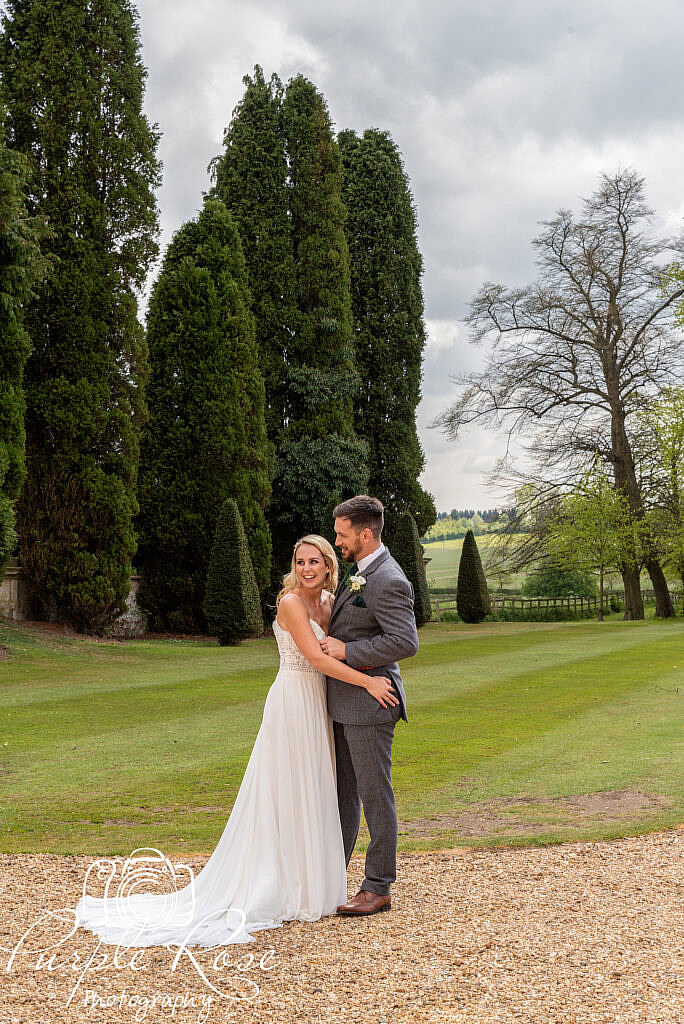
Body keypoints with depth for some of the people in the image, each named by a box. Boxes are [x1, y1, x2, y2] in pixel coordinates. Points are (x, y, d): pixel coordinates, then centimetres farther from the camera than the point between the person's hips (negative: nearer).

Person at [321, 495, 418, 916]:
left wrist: (346, 650, -21)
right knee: (343, 791, 17)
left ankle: (379, 888, 14)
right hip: (345, 704, 10)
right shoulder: (360, 572, 12)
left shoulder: (389, 582, -19)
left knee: (375, 795, 2)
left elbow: (406, 642, -26)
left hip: (369, 703, -10)